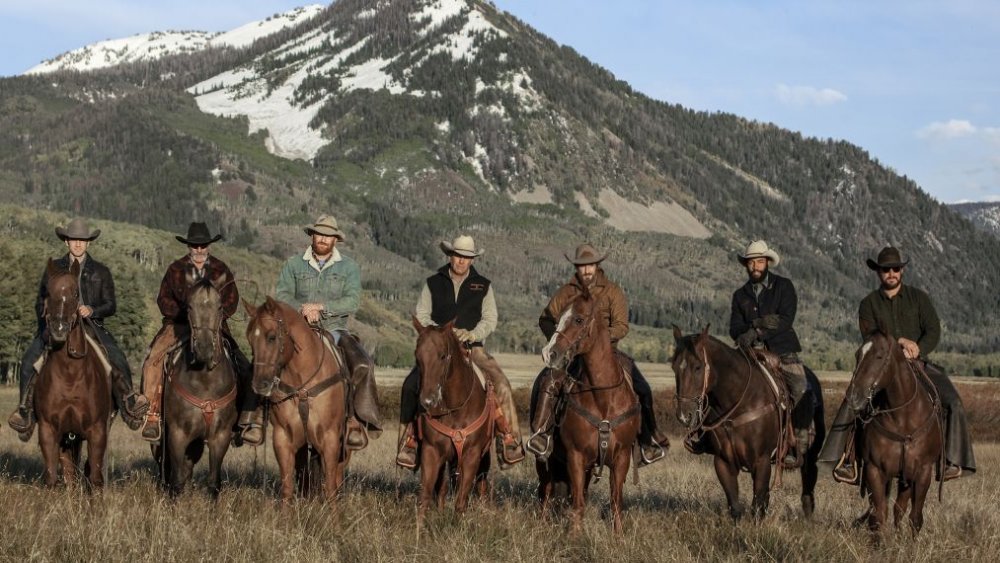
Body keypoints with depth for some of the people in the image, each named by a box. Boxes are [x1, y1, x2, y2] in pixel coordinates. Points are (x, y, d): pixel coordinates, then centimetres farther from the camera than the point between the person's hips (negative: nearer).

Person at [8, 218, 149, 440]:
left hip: (92, 325, -1)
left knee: (118, 360, -23)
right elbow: (40, 302, 17)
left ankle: (128, 399, -5)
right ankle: (25, 408, -9)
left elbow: (111, 305, 6)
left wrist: (92, 310, -13)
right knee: (29, 360, -21)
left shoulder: (101, 272, 9)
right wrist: (47, 316, -4)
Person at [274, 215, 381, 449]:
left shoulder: (349, 267, 7)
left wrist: (321, 306, -16)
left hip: (335, 330, 0)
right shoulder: (294, 265, 10)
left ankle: (358, 420, -17)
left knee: (363, 366, -26)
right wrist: (302, 308, -18)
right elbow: (282, 296, 1)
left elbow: (352, 302, -5)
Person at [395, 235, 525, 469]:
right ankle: (410, 441, -11)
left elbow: (490, 320, 4)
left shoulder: (483, 286, 9)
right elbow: (421, 315, 6)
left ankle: (509, 441, -15)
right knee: (411, 386, -21)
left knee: (501, 384, -22)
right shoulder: (433, 284, 10)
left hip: (473, 347, 0)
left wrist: (472, 334, -17)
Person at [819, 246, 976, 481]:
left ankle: (952, 460, -16)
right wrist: (900, 341, -20)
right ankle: (852, 462, -21)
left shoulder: (919, 298, 7)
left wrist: (915, 352, -17)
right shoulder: (869, 304, 6)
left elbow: (933, 332, -1)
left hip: (918, 365, 0)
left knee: (952, 402, -22)